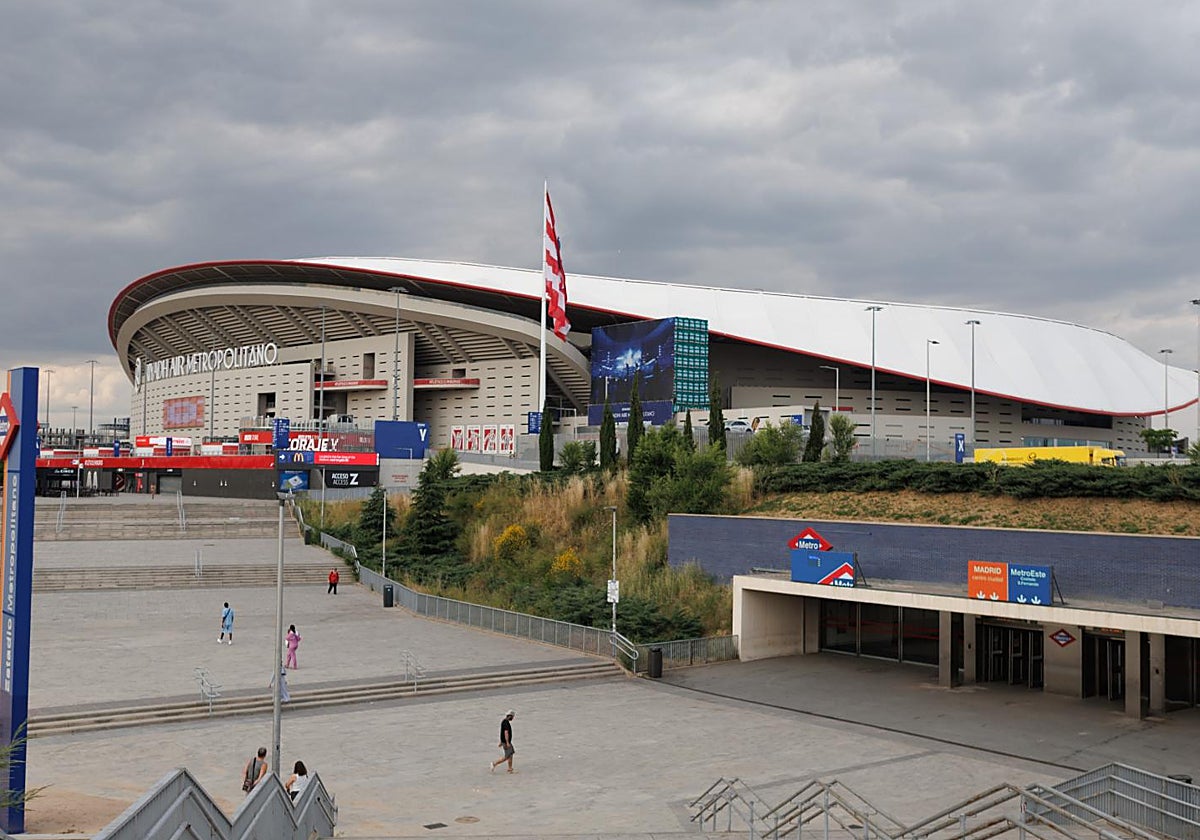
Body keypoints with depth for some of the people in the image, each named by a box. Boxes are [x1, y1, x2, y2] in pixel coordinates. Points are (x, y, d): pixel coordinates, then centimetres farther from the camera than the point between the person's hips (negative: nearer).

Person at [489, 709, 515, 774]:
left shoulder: (504, 721, 12)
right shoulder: (506, 722, -20)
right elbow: (506, 733, -27)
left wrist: (501, 742, 23)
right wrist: (507, 743, -29)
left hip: (504, 741, 10)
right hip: (506, 742, -10)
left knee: (511, 754, 11)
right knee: (507, 756, -6)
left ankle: (510, 769, 13)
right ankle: (494, 763, -2)